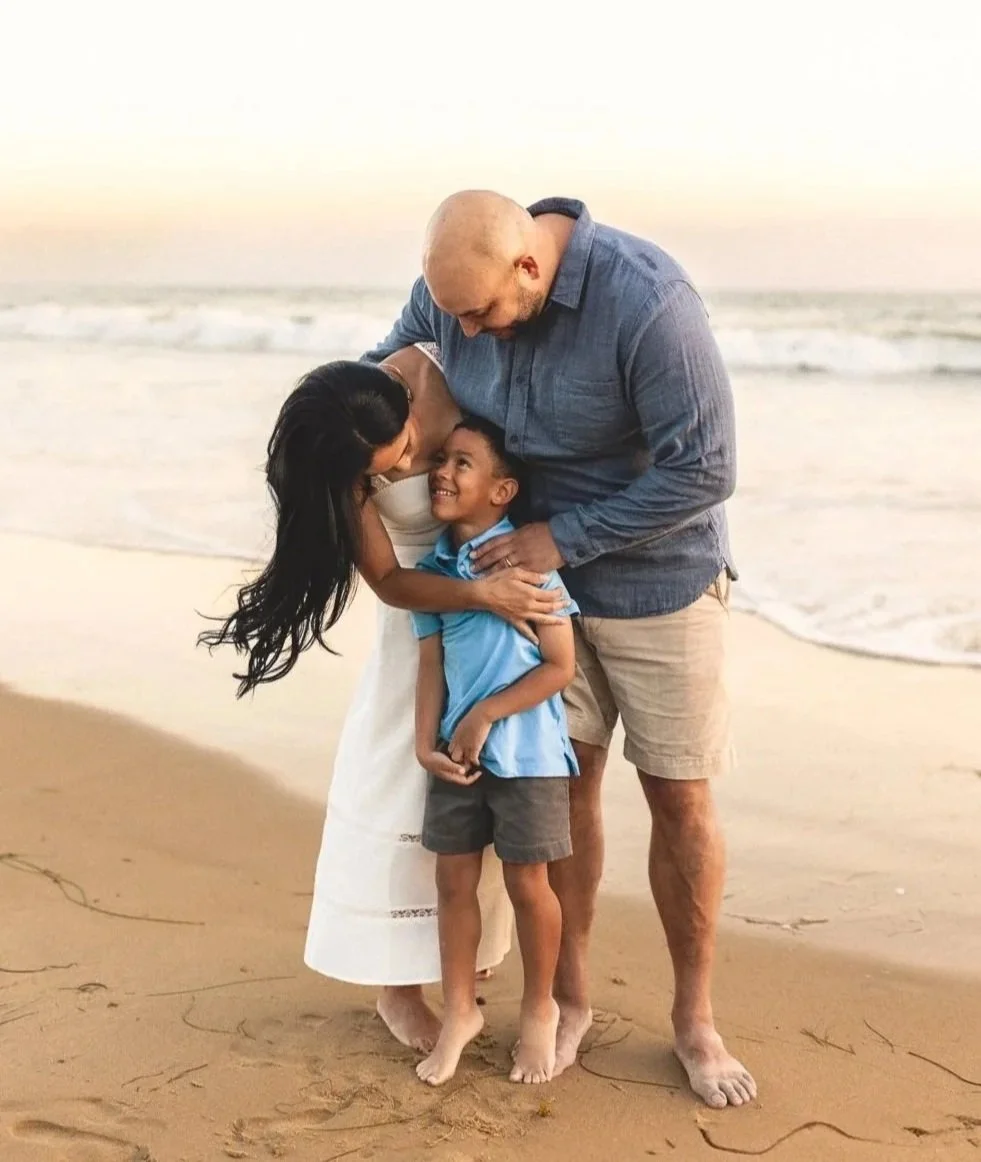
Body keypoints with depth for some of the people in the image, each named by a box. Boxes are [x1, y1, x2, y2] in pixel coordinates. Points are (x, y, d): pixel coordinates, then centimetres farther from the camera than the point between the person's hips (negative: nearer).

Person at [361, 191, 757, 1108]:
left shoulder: (647, 304, -31)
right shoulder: (452, 287, -12)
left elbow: (703, 472, -28)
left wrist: (562, 536, -24)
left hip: (657, 582, -4)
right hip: (537, 573, 4)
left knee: (679, 800, 5)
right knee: (563, 786, 7)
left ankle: (694, 1017, 21)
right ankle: (569, 998, 24)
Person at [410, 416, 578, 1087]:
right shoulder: (433, 568, 3)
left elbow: (560, 666, -14)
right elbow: (431, 663, 4)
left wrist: (485, 715, -16)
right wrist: (427, 745, -6)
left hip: (527, 753, -5)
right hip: (458, 753, 5)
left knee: (527, 883, 6)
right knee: (454, 879, 11)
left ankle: (539, 1010, 27)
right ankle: (460, 1010, 27)